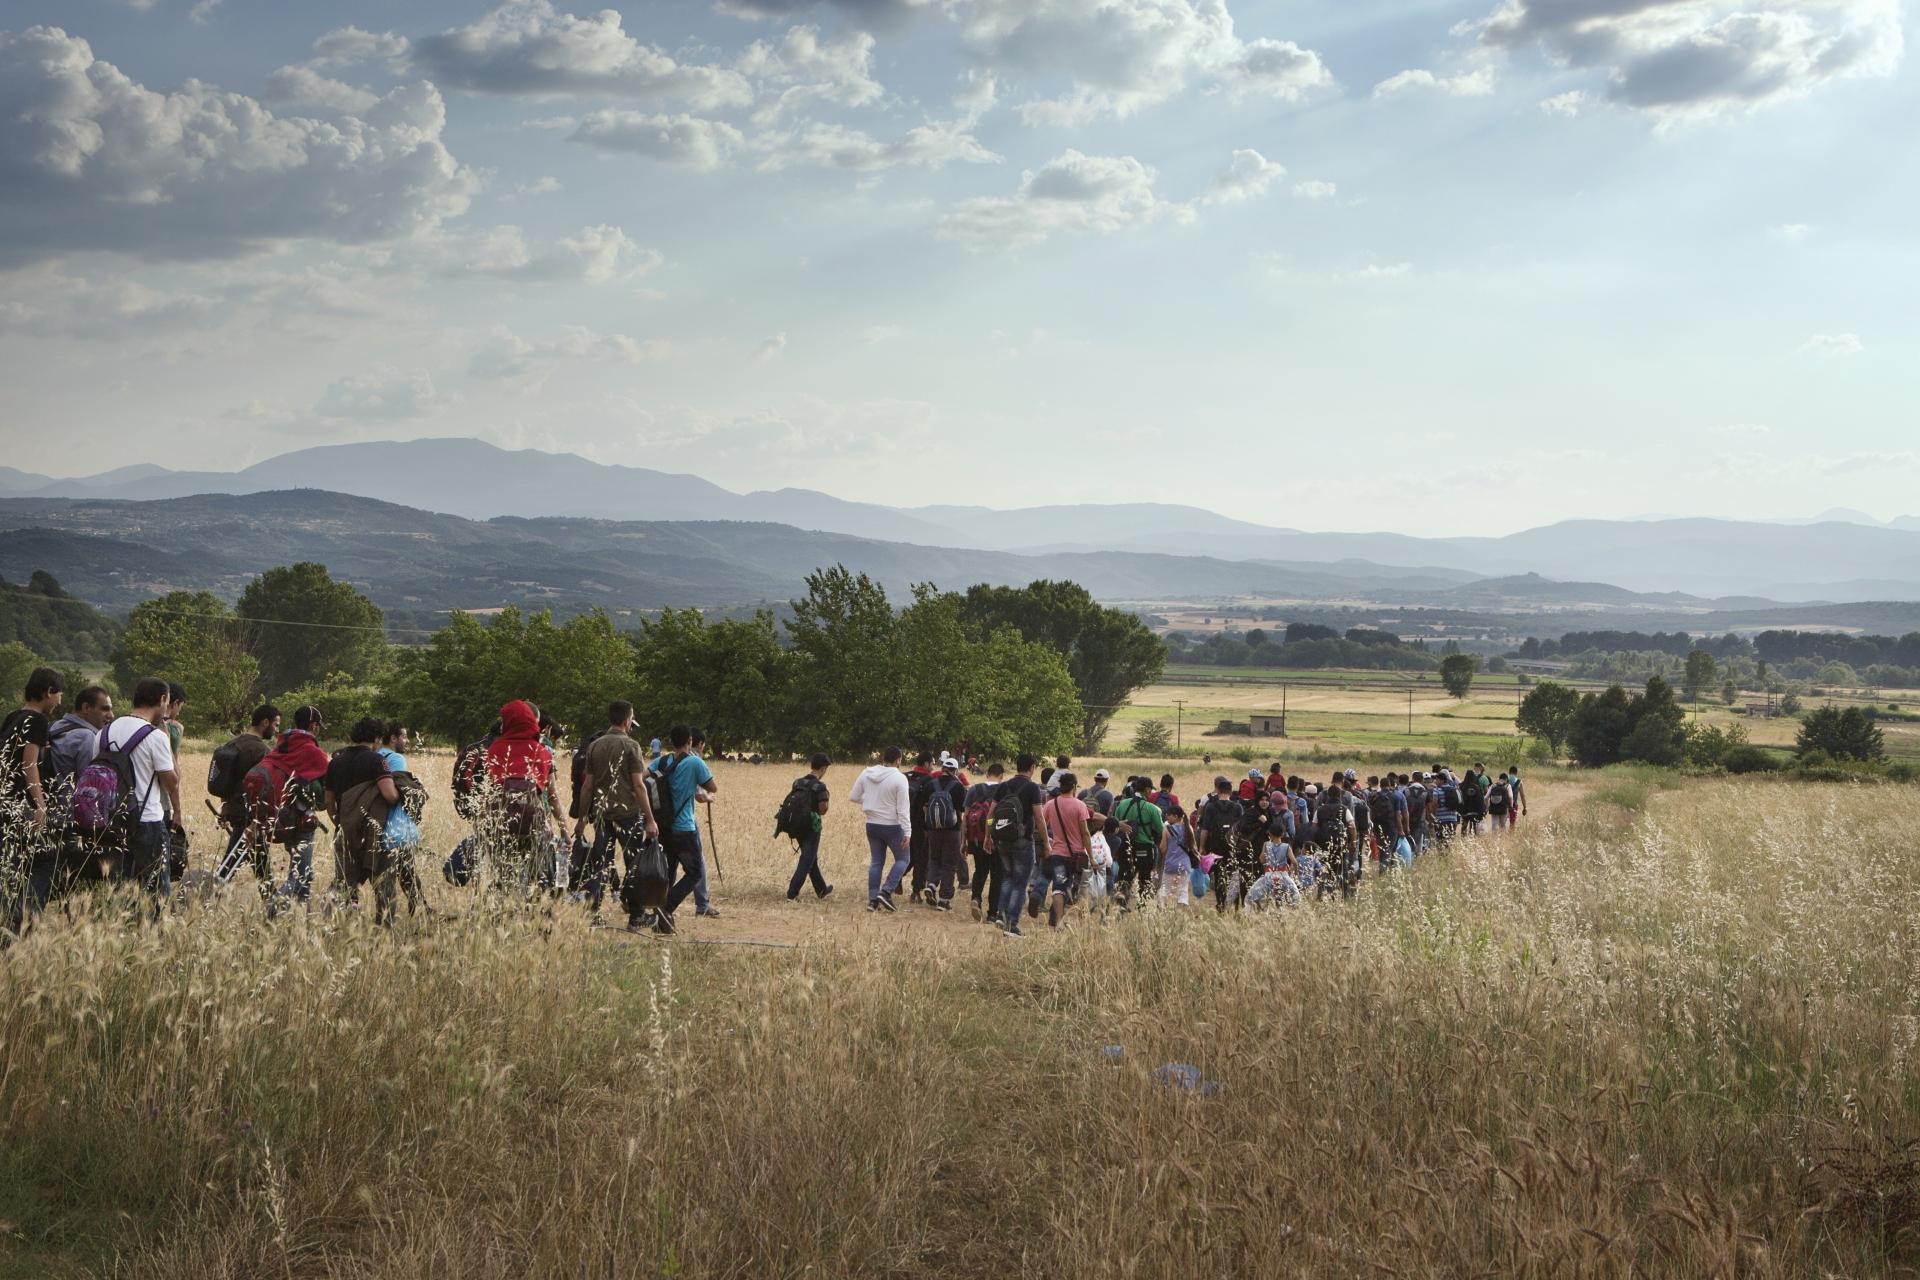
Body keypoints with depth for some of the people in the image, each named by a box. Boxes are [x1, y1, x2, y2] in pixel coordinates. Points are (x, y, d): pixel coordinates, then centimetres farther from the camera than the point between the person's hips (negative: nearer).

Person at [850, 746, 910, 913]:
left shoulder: (866, 773, -2)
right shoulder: (899, 778, -17)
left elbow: (853, 796, 6)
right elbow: (903, 808, -17)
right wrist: (907, 831, -15)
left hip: (872, 825, 5)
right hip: (892, 826, -5)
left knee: (876, 861, 14)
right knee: (902, 859, 11)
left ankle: (873, 899, 12)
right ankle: (886, 892, -5)